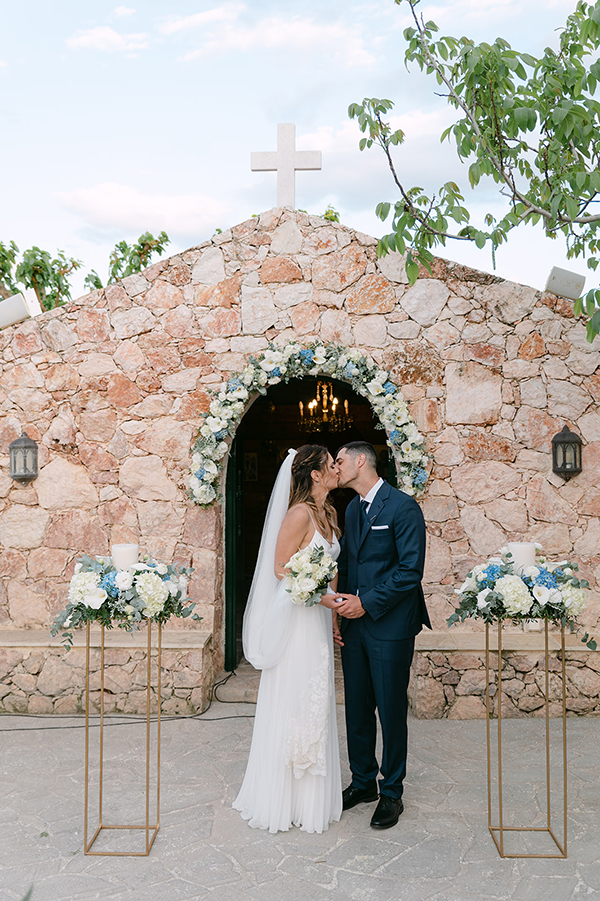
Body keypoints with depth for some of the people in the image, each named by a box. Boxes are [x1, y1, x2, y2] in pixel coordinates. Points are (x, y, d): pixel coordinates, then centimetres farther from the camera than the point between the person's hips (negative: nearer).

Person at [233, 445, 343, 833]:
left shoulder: (329, 513, 11)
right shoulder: (299, 514, -15)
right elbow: (281, 568, -16)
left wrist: (334, 610, 15)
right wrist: (320, 595, -20)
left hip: (319, 617, 8)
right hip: (296, 618, -8)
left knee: (315, 705, 14)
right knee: (292, 705, 1)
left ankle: (310, 796, 28)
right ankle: (281, 798, 17)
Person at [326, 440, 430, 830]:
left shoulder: (403, 507, -12)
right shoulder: (352, 508, 12)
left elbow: (411, 571, -17)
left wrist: (367, 603, -17)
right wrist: (343, 604, 4)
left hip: (390, 626, -7)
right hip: (355, 623, 7)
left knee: (391, 711, 5)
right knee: (357, 709, 15)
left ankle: (392, 793, 22)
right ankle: (362, 782, 32)